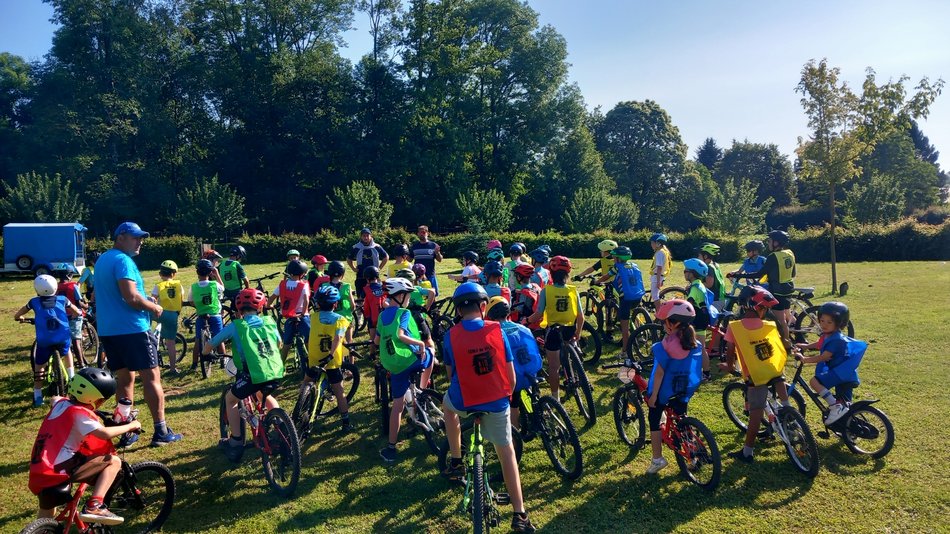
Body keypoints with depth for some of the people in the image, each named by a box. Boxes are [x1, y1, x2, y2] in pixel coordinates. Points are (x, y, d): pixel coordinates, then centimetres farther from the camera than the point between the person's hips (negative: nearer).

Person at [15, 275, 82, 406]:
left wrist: (19, 318, 44)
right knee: (67, 353, 33)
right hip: (63, 338, 1)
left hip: (44, 340, -1)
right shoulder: (62, 299, 7)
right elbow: (78, 312, 20)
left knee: (39, 366, 14)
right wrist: (67, 315, 41)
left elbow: (16, 315, 21)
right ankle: (72, 378, 27)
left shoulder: (34, 302, 7)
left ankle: (37, 397, 12)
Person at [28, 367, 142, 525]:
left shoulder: (60, 402, 11)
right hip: (59, 469, -9)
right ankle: (93, 507, -16)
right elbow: (105, 433, -25)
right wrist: (130, 426, -10)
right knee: (113, 462, -7)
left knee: (45, 523, 29)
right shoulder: (79, 413, -13)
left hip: (39, 474, 9)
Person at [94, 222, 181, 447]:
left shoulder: (102, 260, 18)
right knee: (151, 377, -3)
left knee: (125, 379, 13)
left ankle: (126, 432, 15)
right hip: (130, 329, -9)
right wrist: (154, 307, -7)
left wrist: (146, 302, 20)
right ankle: (161, 431, -2)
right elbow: (131, 297, -24)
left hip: (107, 330, 9)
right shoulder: (123, 260, -14)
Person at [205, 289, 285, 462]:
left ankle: (236, 442, 20)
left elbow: (210, 344, 12)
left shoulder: (235, 326, 4)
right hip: (276, 373, 5)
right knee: (266, 396, 37)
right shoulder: (269, 321, 14)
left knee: (230, 399, 23)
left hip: (254, 376, -4)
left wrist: (205, 353, 34)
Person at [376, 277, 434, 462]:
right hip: (411, 360, -6)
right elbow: (400, 335, -26)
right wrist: (420, 343, -15)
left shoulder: (382, 315, 11)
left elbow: (376, 341, 19)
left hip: (393, 365, 6)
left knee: (397, 404, 13)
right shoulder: (404, 313, -10)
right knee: (429, 353, 28)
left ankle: (391, 447, 13)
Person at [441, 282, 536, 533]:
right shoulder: (497, 330, -9)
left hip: (462, 401, 0)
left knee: (448, 403, 35)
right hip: (497, 402, 0)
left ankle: (455, 463, 35)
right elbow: (511, 375, -3)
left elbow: (451, 373, 4)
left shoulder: (451, 335, -9)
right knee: (506, 452, 16)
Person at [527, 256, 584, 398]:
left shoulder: (546, 290, -14)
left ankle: (555, 396, 16)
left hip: (553, 331, -3)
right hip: (570, 331, 3)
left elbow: (538, 315, -15)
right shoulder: (573, 291, -7)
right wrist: (578, 332, 12)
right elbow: (580, 316, -4)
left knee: (553, 367, 9)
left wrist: (526, 320, 4)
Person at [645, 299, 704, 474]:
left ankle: (657, 459, 11)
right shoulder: (694, 342, -2)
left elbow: (660, 372, -20)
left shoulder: (666, 344, -21)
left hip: (665, 390, -6)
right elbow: (701, 365, 9)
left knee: (654, 421, 10)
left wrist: (653, 395, -13)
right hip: (685, 391, 6)